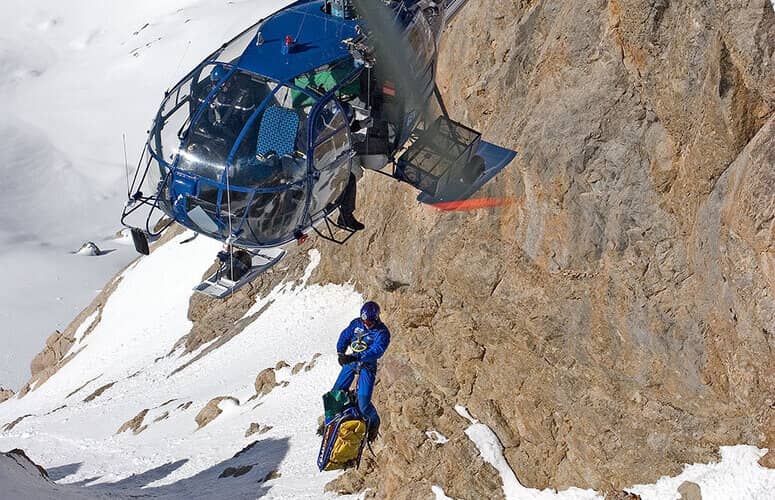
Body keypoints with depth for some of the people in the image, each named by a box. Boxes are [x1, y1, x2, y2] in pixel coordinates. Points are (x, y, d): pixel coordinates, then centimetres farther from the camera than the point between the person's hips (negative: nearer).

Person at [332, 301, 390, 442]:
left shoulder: (382, 332, -16)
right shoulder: (356, 323, 0)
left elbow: (377, 351, -28)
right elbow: (344, 336, 4)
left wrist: (356, 357, -39)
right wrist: (340, 353, -11)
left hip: (367, 366, -4)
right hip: (350, 361, 4)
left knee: (363, 402, -14)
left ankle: (373, 421, 16)